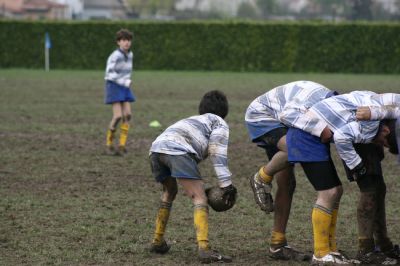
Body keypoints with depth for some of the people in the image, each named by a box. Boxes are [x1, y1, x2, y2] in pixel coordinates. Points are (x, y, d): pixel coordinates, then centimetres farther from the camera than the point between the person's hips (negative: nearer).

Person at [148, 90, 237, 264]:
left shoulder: (192, 120, 43)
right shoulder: (219, 123, 23)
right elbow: (217, 152, 4)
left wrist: (199, 186, 29)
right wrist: (226, 183, -1)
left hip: (156, 147, 7)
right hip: (177, 150, -7)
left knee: (169, 191, 30)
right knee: (199, 198, -8)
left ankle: (158, 242, 32)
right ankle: (204, 249, -23)